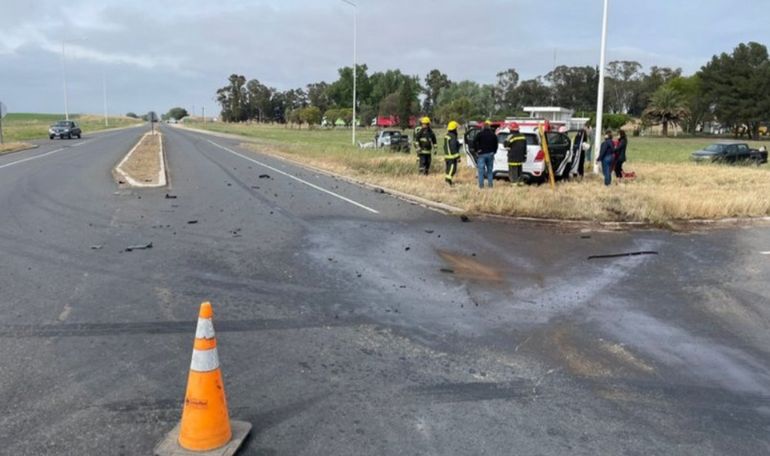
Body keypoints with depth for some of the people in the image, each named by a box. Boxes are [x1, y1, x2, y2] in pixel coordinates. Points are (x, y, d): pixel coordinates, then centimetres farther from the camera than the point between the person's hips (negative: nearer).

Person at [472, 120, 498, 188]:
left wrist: (477, 149, -6)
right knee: (490, 170, 10)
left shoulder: (480, 134, -5)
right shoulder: (493, 135, 7)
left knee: (481, 170, -2)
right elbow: (496, 144, 10)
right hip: (490, 154, 3)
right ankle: (490, 185, 8)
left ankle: (481, 185, -7)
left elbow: (474, 141, -15)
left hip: (482, 154, -3)